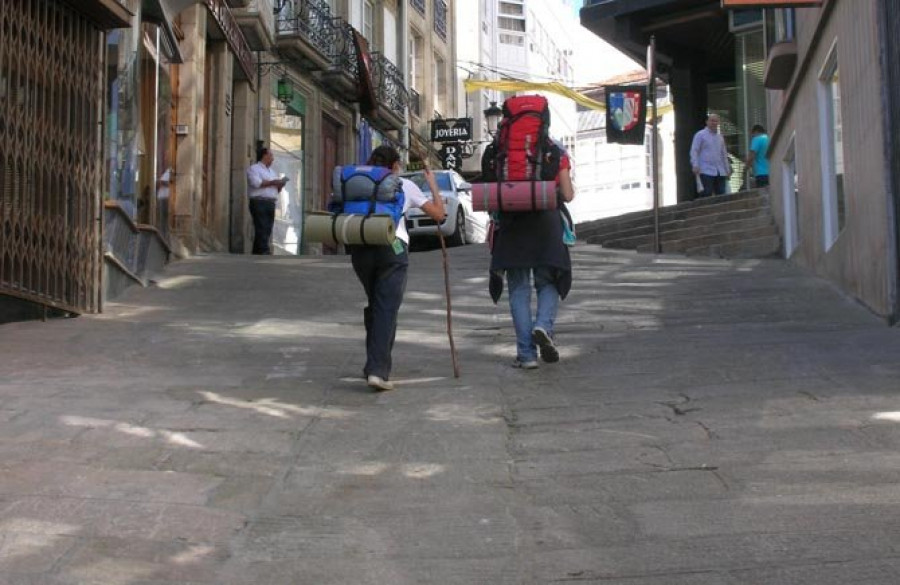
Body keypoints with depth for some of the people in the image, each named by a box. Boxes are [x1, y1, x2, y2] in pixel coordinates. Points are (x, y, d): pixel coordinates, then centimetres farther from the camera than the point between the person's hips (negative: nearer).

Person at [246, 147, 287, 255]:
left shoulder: (271, 171, 26)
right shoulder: (254, 169, 1)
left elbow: (276, 189, 27)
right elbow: (256, 183, -16)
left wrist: (280, 185, 4)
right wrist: (272, 182, -10)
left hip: (271, 203, 8)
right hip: (259, 203, -8)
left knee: (267, 230, 3)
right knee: (262, 229, -14)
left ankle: (256, 253, 5)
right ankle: (264, 252, -21)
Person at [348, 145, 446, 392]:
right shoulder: (405, 186, 11)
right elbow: (439, 214, 12)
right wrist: (433, 184, 25)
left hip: (360, 248, 4)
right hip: (392, 247, -3)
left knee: (374, 305, 20)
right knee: (387, 309, -4)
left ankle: (375, 365, 21)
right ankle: (377, 370, -15)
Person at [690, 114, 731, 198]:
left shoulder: (720, 137, 21)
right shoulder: (700, 135, 3)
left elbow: (724, 154, 27)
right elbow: (694, 151, -4)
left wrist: (727, 169, 22)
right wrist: (695, 165, -16)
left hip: (720, 172, 6)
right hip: (706, 171, -6)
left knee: (721, 194, 0)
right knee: (707, 193, -12)